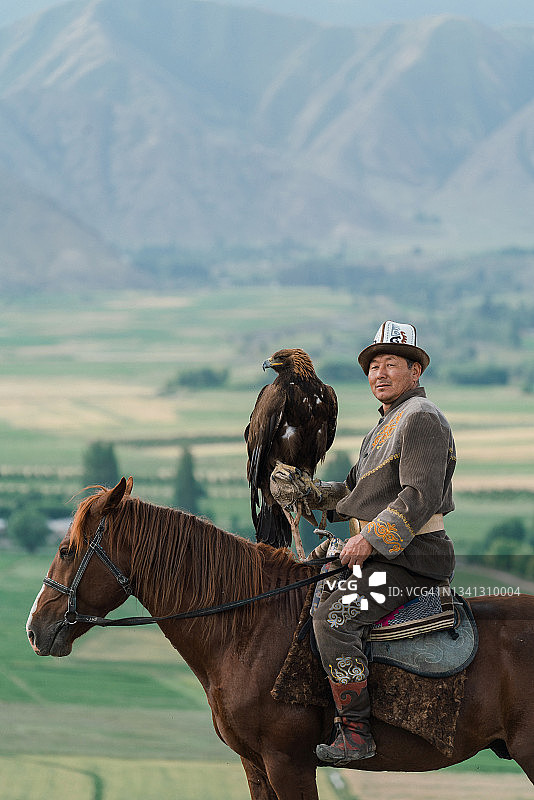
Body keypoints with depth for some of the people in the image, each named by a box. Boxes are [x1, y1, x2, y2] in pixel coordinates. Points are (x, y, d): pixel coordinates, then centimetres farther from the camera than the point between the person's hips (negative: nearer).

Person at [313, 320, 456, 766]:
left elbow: (420, 496, -21)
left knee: (334, 616, -26)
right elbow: (358, 488, 34)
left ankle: (355, 730, -27)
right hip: (379, 553, 11)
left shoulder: (421, 419, -11)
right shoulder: (385, 426, 23)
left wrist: (371, 540, -24)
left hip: (408, 559, -11)